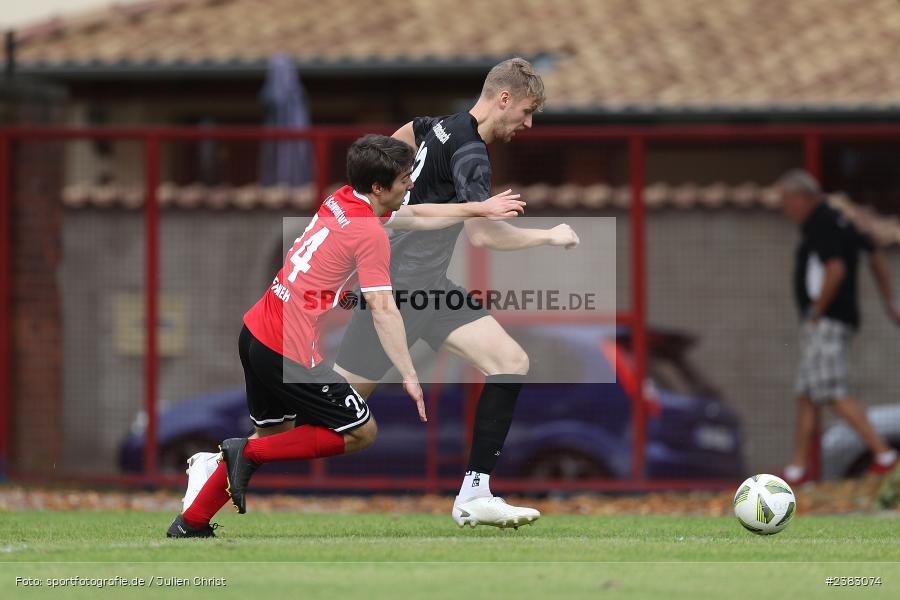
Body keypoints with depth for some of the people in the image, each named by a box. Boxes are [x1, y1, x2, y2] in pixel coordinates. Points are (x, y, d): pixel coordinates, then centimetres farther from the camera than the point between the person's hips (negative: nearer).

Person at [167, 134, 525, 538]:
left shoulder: (343, 201, 10)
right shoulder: (370, 233, -16)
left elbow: (415, 216, 25)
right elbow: (383, 311, -20)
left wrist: (479, 209, 30)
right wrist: (409, 376, -20)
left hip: (255, 333, 9)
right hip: (291, 352, -9)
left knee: (275, 433, 24)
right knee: (361, 433, 4)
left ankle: (190, 524, 25)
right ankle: (249, 454, -1)